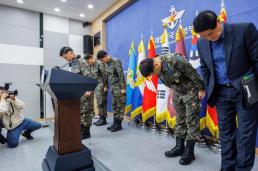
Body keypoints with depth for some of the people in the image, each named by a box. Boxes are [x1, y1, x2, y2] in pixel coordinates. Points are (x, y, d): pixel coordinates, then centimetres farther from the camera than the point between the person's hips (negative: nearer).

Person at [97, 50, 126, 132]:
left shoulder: (116, 61, -13)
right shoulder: (106, 64, 11)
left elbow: (121, 74, -17)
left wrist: (122, 88, -19)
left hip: (119, 87, -8)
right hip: (113, 87, 8)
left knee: (120, 105, 0)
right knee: (114, 105, 12)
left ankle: (119, 124, 8)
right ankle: (115, 122, 22)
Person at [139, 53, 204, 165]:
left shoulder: (174, 60, -30)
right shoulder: (157, 69, -6)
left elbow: (192, 73, -21)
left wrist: (200, 88, -13)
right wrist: (175, 90, 15)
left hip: (190, 91, -6)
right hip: (177, 93, 7)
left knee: (191, 120, -3)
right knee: (179, 119, 10)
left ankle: (189, 151, 6)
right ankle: (179, 147, 21)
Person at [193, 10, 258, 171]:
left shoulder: (245, 30, -11)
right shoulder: (202, 43, 1)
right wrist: (209, 90, 9)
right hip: (221, 93, 4)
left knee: (245, 134, 4)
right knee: (225, 132, 12)